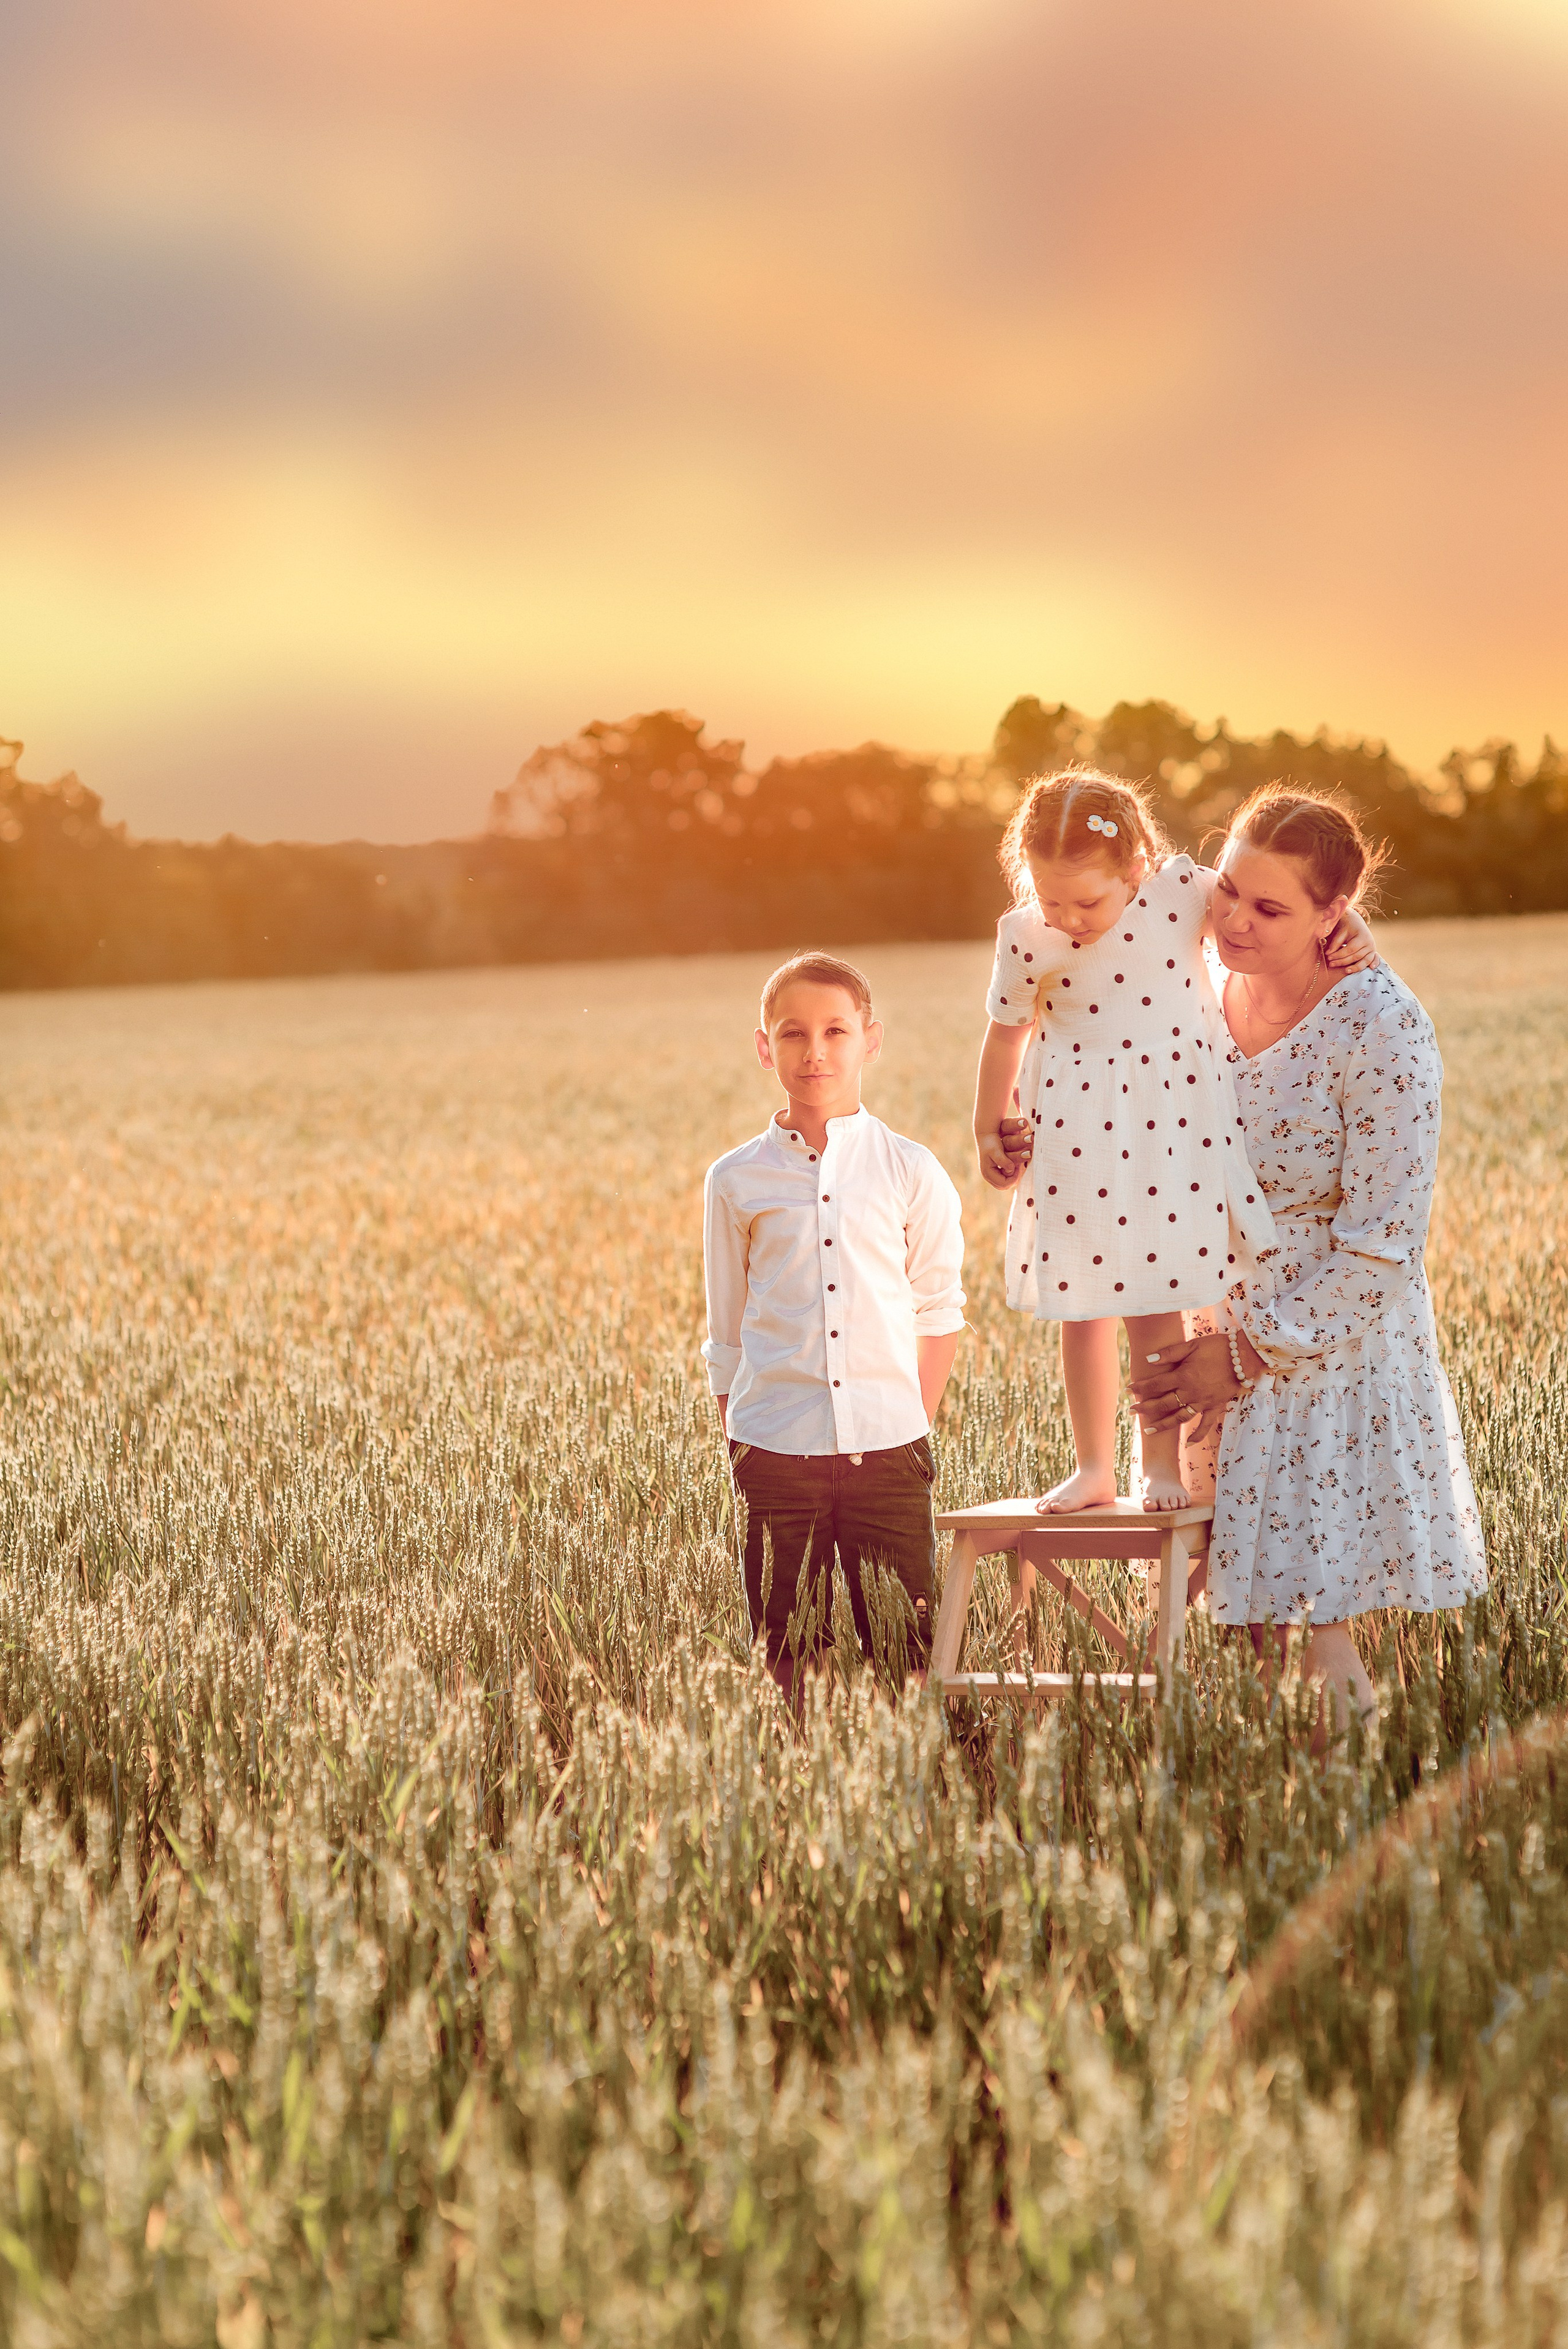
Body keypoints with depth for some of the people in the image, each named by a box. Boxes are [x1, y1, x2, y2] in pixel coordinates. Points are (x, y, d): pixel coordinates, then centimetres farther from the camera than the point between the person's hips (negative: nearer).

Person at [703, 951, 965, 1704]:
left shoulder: (909, 1171, 4)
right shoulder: (735, 1181, 4)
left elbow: (939, 1313, 10)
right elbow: (725, 1338, 9)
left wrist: (913, 1421, 4)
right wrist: (739, 1448, 5)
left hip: (888, 1445, 0)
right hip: (774, 1446, 0)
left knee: (908, 1651, 1)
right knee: (785, 1653, 3)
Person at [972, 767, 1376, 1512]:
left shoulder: (1182, 890, -11)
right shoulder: (1027, 938, -7)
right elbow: (1007, 1032, 8)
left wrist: (1344, 927, -13)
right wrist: (988, 1131, 12)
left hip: (1170, 1121, -1)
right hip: (1072, 1130, 1)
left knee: (1155, 1300, 1)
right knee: (1081, 1309, 9)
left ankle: (1162, 1463, 16)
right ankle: (1093, 1468, 22)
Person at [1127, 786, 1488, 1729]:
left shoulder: (1382, 1029, -18)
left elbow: (1381, 1246, -17)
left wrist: (1250, 1353, -16)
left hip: (1340, 1343, -5)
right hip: (1223, 1327, 5)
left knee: (1318, 1612, -5)